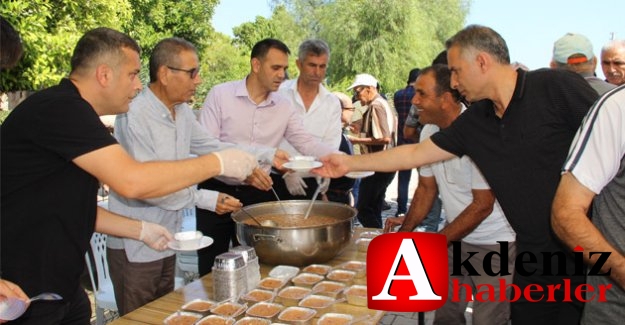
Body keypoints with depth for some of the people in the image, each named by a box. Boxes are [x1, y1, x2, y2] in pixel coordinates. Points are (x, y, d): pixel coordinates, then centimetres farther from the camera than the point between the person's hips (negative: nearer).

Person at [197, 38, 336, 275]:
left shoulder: (284, 107, 2)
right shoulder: (220, 95, -9)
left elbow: (307, 143, -4)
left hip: (257, 194, 3)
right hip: (217, 191, -3)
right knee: (211, 268, 9)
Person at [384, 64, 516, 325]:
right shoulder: (430, 131, -1)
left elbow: (482, 205, -21)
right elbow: (427, 188, 8)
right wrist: (406, 228, -5)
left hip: (494, 244, -6)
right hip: (457, 237, 6)